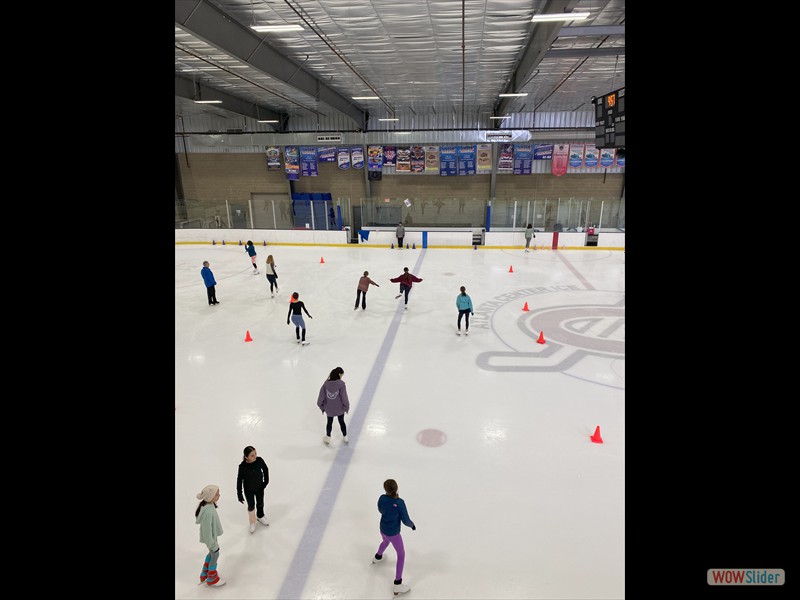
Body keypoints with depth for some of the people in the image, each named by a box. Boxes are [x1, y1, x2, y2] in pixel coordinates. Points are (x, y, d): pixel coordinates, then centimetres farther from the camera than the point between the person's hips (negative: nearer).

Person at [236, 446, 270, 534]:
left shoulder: (259, 460, -25)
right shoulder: (242, 466, -30)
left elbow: (265, 469, -6)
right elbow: (239, 480, -18)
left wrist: (266, 481, -3)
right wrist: (239, 494, -11)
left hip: (259, 487, 2)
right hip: (248, 490, -2)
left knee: (260, 503, 23)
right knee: (251, 506, 15)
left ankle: (261, 517, 54)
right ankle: (252, 522, 44)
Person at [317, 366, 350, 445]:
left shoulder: (326, 383, -15)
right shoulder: (341, 384, -23)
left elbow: (321, 396, -9)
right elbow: (344, 397, -19)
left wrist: (322, 407, 6)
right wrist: (346, 407, -2)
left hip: (329, 409, 1)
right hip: (340, 409, -1)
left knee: (329, 422, 24)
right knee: (341, 422, 23)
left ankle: (328, 438, 43)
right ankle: (345, 438, 41)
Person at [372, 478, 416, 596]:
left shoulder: (382, 498, -19)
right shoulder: (399, 502, -32)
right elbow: (406, 520, -21)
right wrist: (412, 525, 0)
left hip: (383, 529, 5)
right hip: (393, 534, -5)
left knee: (385, 541, 39)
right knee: (401, 555, 15)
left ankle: (377, 557, 67)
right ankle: (398, 584, 18)